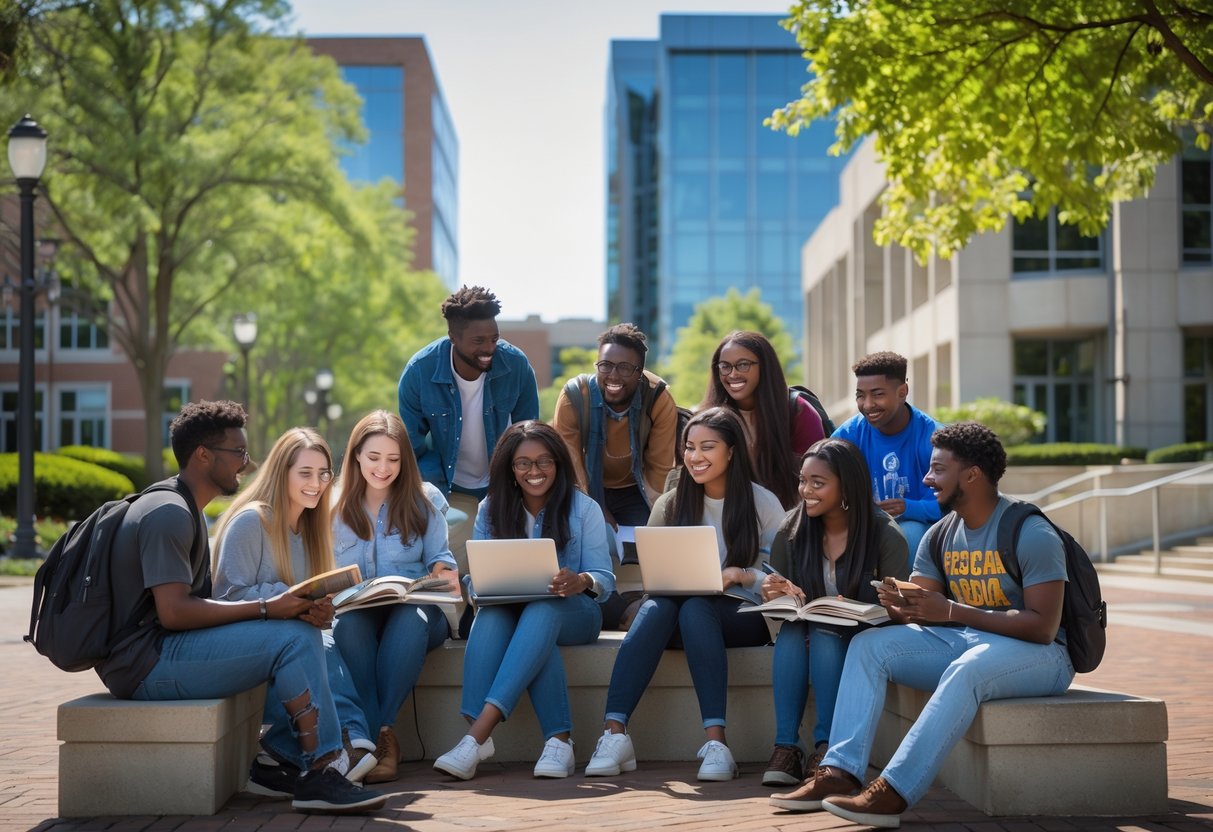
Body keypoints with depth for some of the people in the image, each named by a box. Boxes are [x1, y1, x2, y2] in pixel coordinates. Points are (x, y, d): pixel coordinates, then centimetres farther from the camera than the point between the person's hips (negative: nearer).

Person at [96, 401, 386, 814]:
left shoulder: (184, 511, 18)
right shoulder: (169, 513, -14)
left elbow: (200, 604, 11)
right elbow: (174, 611, -24)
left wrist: (290, 608, -3)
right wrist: (267, 608, -20)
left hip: (164, 649, 10)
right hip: (145, 664, -10)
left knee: (304, 630, 2)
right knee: (292, 638, -18)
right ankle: (320, 772, -12)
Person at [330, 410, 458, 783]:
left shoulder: (425, 500, 10)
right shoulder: (336, 507, 11)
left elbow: (439, 557, 10)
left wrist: (443, 570, -14)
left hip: (416, 615, 0)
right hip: (357, 619, 1)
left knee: (410, 616, -38)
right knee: (349, 620, -37)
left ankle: (382, 732, -37)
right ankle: (380, 738, -40)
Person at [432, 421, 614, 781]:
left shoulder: (583, 509, 4)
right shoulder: (491, 510, 10)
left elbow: (604, 579, -4)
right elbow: (477, 580, 6)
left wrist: (582, 582, -28)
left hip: (572, 614, -2)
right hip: (510, 612, 2)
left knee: (541, 611, -38)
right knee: (491, 613, -36)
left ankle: (478, 733, -50)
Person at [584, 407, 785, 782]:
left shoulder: (763, 504, 1)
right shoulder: (670, 505, 9)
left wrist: (743, 575, -23)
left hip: (745, 615, -2)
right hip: (681, 610, 2)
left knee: (696, 609, -36)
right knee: (656, 606, -33)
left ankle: (716, 741, -43)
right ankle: (614, 733, -43)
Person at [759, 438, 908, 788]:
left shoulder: (884, 534, -11)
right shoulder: (791, 531, -1)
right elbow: (773, 595, 5)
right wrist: (773, 594, -20)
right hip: (804, 635, 3)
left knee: (824, 633, -34)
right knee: (791, 631, -31)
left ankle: (825, 748, -32)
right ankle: (785, 747, -34)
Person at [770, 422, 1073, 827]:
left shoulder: (1031, 534, -15)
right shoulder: (939, 536, 7)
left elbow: (1042, 627, -22)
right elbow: (922, 612, 7)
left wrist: (950, 611, -27)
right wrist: (900, 608, -20)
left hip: (1039, 654, -7)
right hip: (963, 642, 7)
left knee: (966, 668, -39)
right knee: (869, 644, -8)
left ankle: (894, 793, -41)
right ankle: (839, 772, -20)